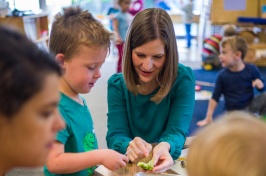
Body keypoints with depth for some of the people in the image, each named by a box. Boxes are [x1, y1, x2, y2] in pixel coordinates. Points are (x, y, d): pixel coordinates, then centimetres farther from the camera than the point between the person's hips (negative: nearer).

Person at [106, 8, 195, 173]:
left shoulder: (183, 78, -9)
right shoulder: (117, 84, -5)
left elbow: (177, 131, -14)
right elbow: (115, 136, -11)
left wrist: (165, 147, -36)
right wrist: (130, 146, -33)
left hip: (169, 164, 0)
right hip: (127, 165, 0)